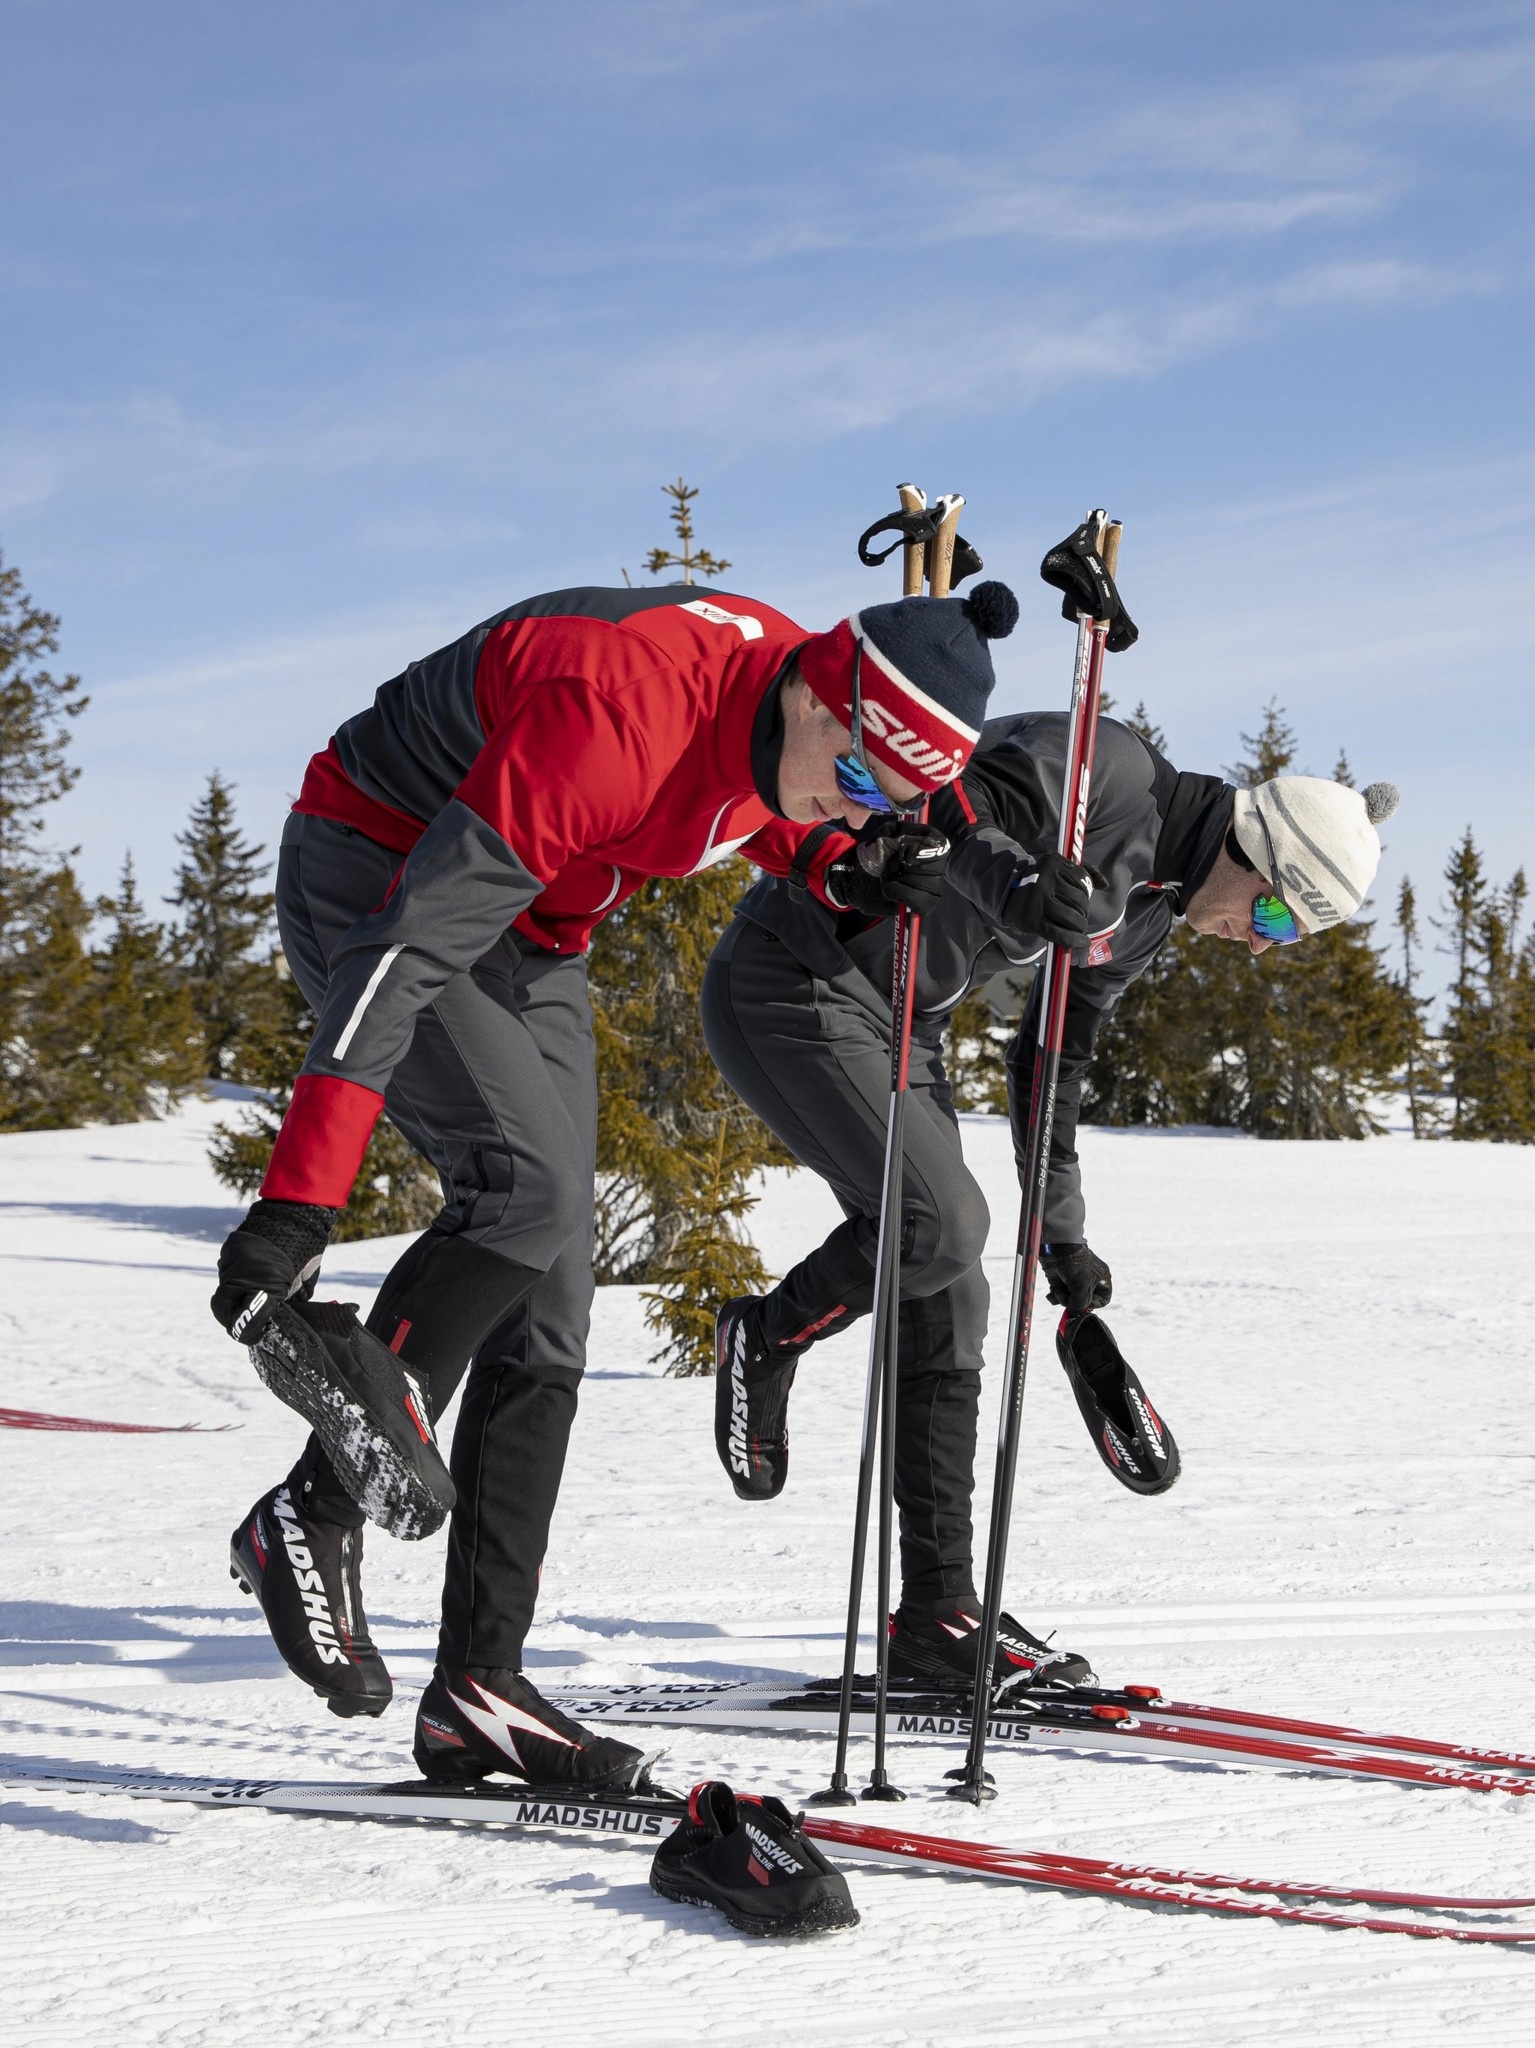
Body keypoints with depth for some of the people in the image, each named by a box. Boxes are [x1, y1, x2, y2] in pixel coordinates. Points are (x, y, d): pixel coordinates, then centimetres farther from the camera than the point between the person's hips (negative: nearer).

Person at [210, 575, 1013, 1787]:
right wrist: (295, 1204, -42)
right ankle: (312, 1517, -12)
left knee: (548, 1316, 0)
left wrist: (847, 868, -11)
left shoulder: (795, 722, -12)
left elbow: (766, 815, 14)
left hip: (531, 933, 8)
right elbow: (405, 950, -39)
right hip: (370, 890, -8)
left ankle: (476, 1689, 3)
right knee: (531, 1185, -29)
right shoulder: (619, 720, -37)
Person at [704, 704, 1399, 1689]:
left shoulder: (1142, 922, 11)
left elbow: (1051, 1058, 21)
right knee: (942, 1222, -24)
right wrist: (1020, 887, -48)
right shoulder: (1109, 767, -16)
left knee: (949, 1310, 3)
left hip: (894, 1023, 10)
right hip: (792, 981, -10)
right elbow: (959, 804, -28)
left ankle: (940, 1613, 7)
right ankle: (766, 1341, 6)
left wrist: (1062, 1236, 23)